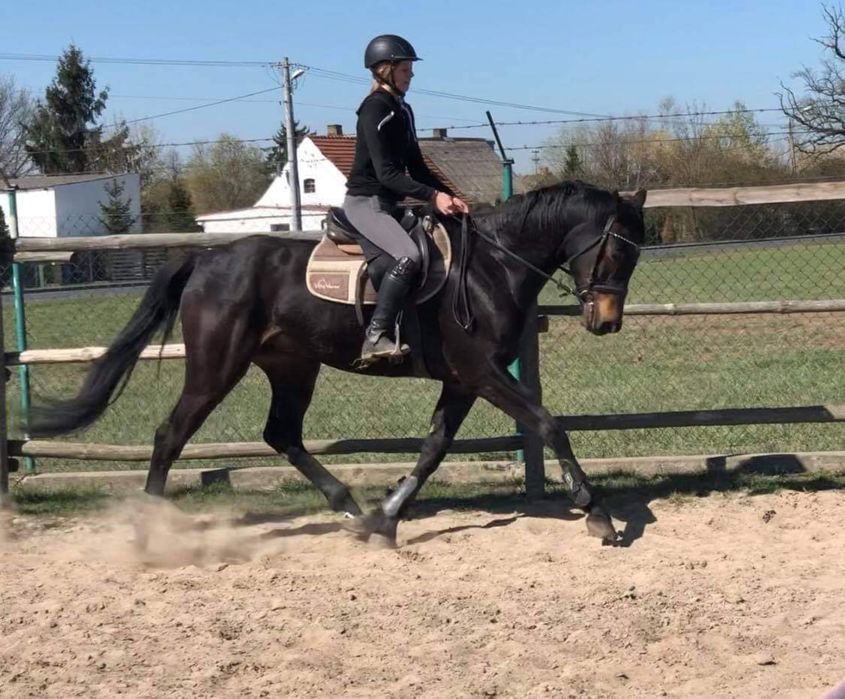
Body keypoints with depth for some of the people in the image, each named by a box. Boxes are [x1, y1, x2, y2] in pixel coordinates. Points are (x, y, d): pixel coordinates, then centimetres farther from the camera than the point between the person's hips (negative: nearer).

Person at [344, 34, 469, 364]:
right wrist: (433, 196, -25)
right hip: (365, 201, -10)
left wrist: (450, 196, 4)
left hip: (388, 203, 10)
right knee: (409, 255, -30)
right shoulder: (375, 110, -14)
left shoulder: (403, 111, 15)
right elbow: (386, 173, -21)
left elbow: (416, 167, 17)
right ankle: (376, 337, -31)